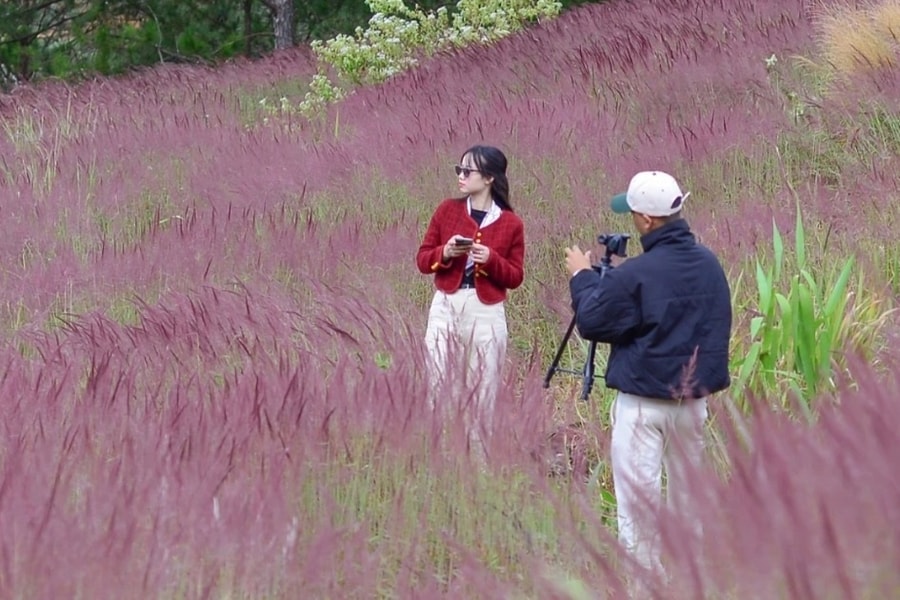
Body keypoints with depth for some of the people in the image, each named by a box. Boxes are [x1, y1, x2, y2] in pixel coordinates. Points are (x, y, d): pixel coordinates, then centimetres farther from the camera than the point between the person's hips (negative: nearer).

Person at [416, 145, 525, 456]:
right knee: (436, 383, -1)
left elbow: (515, 278, 3)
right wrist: (445, 253, -12)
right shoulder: (447, 210, 5)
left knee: (481, 389, 2)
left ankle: (479, 450, 12)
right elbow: (422, 260, 7)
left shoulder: (511, 224, 0)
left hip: (487, 313, -2)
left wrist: (491, 260, -14)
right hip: (446, 306, 2)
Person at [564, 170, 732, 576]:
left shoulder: (635, 275, -19)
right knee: (688, 486, 18)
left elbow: (591, 322, -8)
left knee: (638, 491, -2)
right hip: (695, 396, 7)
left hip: (644, 401, -7)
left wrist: (582, 277, 7)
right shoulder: (709, 264, 2)